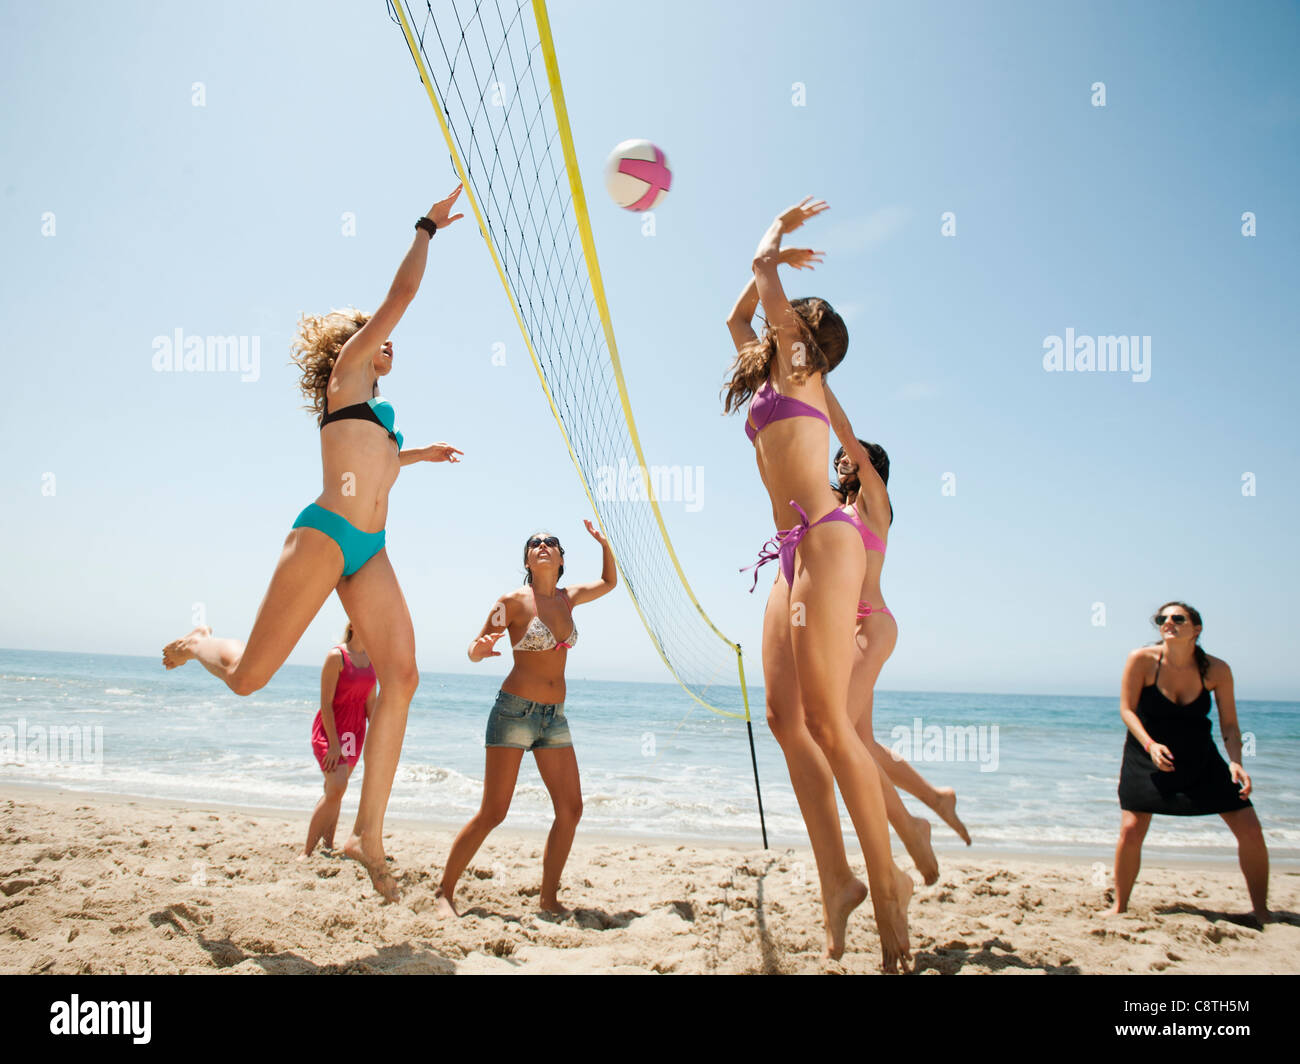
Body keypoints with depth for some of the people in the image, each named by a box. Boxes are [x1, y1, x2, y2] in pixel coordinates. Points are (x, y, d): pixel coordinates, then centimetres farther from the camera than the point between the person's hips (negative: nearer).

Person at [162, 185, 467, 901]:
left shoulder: (372, 406, 27)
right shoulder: (346, 369, 6)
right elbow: (403, 292, 1)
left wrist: (415, 455, 44)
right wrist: (428, 227, 10)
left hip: (369, 551, 8)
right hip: (324, 536, -8)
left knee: (401, 677, -10)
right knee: (247, 677, -2)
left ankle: (368, 835, -7)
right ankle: (199, 643, 36)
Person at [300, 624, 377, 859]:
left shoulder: (371, 659, 7)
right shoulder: (337, 656, -13)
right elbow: (326, 703, -16)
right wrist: (334, 743, -19)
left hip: (355, 731, 6)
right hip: (329, 728, -6)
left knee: (335, 790, 13)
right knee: (336, 788, -17)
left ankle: (328, 844, 23)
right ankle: (306, 851, -9)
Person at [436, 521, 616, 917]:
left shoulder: (568, 598, 10)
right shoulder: (514, 601, -6)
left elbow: (609, 582, 28)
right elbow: (475, 649, -3)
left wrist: (605, 544, 15)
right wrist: (479, 649, -26)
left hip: (554, 717, 6)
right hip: (515, 710, -6)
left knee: (571, 809, 1)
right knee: (493, 812, -6)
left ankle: (549, 898, 14)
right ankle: (445, 891, 10)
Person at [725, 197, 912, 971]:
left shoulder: (798, 364, 6)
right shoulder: (773, 375, 26)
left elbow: (765, 278, 3)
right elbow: (738, 317, 41)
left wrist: (777, 239, 23)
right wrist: (774, 260, 39)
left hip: (824, 540, -9)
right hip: (796, 555, 9)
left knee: (828, 720, -13)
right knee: (787, 718, 0)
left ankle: (888, 883, -3)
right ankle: (836, 879, 3)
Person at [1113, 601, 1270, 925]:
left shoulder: (1216, 670, -12)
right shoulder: (1142, 660, -18)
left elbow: (1229, 724, -5)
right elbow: (1127, 709, -12)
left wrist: (1235, 762, -21)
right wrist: (1151, 745, -27)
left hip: (1200, 758, 2)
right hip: (1148, 756, -2)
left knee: (1249, 828, -2)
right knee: (1131, 830, -12)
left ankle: (1262, 914, 18)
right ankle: (1120, 907, 9)